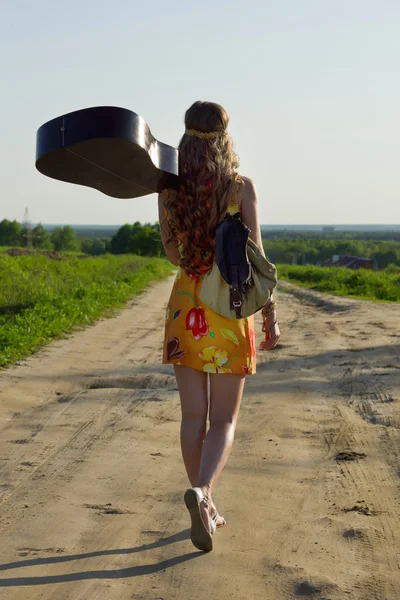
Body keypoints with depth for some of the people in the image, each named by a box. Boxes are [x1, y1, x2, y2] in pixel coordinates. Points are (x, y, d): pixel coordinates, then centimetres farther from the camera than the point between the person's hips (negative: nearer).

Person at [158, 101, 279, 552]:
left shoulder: (169, 190, 0)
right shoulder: (242, 188, -7)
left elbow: (173, 254, 7)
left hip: (184, 304, 3)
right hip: (229, 308, -2)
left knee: (193, 414, 10)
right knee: (223, 418, 4)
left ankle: (206, 511, 15)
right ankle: (202, 490, -21)